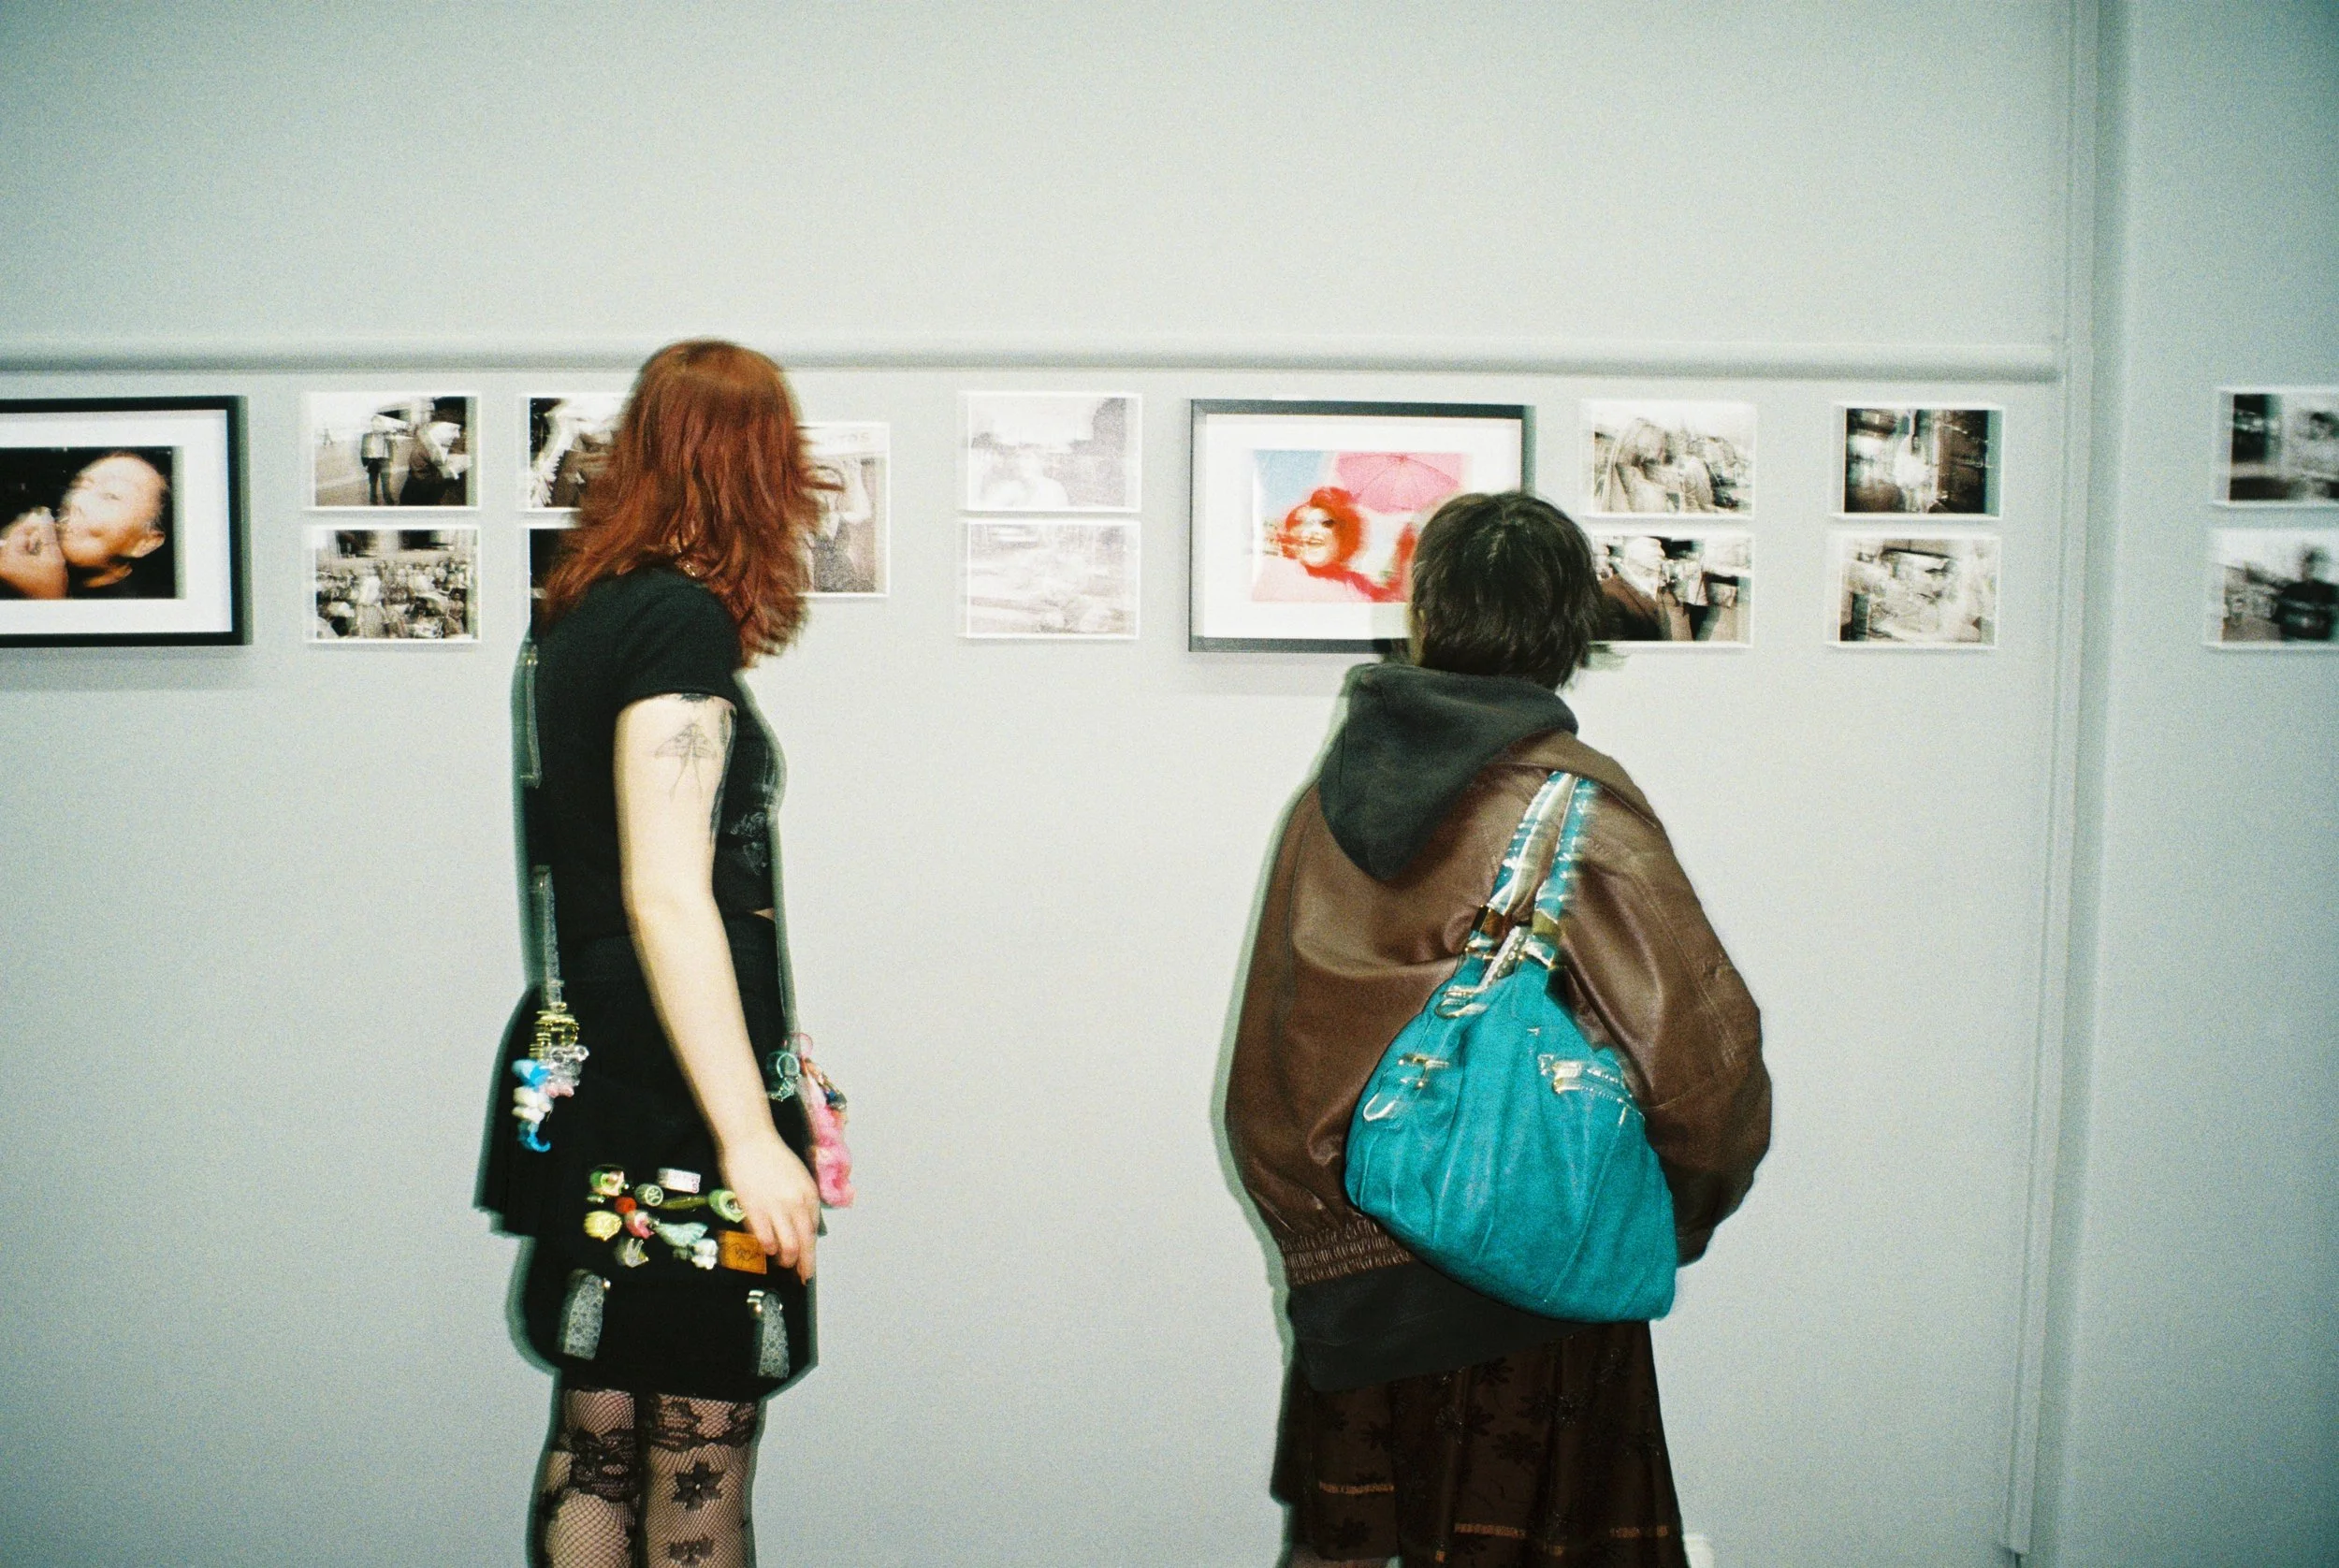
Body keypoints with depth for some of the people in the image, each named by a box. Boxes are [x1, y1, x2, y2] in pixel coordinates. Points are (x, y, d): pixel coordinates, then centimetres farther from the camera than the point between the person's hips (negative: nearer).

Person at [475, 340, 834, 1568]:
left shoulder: (578, 613, 10)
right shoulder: (683, 619, -15)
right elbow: (667, 897, -21)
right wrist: (750, 1136, -20)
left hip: (589, 1085, 9)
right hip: (675, 1107, -9)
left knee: (594, 1437, 17)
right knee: (699, 1462, 3)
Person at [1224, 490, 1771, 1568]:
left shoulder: (1333, 794, -2)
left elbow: (1262, 1056, 3)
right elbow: (1696, 1032, -21)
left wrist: (1309, 1223, 15)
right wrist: (1681, 1217, -3)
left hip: (1347, 1266, 4)